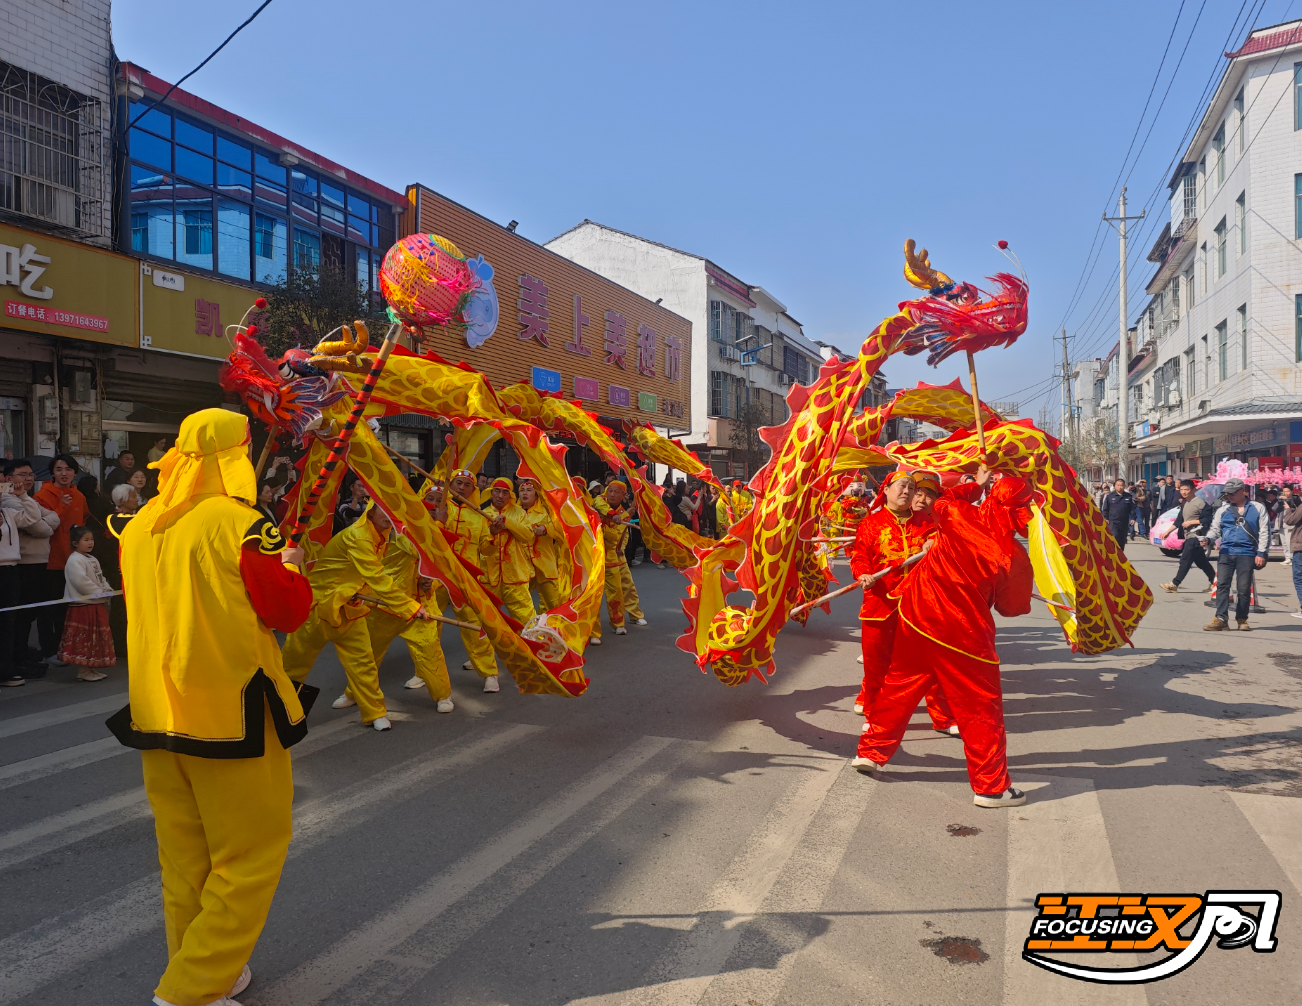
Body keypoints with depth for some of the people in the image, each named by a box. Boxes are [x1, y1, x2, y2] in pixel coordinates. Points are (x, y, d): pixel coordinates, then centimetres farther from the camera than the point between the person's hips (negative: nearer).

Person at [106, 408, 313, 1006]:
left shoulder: (136, 529, 5)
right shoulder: (240, 525, -15)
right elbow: (287, 610, -11)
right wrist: (290, 568, 8)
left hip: (156, 709, 7)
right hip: (230, 712, -7)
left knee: (184, 857, 18)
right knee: (251, 856, 7)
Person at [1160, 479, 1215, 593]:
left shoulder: (1200, 503, -12)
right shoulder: (1184, 503, 16)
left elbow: (1208, 519, -18)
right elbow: (1180, 520, 23)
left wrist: (1191, 522, -18)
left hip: (1195, 537, -9)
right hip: (1188, 536, 9)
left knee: (1185, 560, -10)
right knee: (1201, 562, 16)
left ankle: (1174, 584, -11)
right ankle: (1214, 581, 26)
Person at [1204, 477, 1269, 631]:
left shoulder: (1258, 508, 7)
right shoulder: (1223, 509, 11)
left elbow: (1264, 532, 5)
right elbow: (1215, 528, 7)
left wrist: (1262, 553, -2)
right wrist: (1208, 538, -15)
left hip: (1247, 554, -2)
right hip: (1226, 552, 2)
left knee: (1244, 588, 3)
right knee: (1222, 585, -7)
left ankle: (1242, 619, 15)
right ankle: (1221, 619, -7)